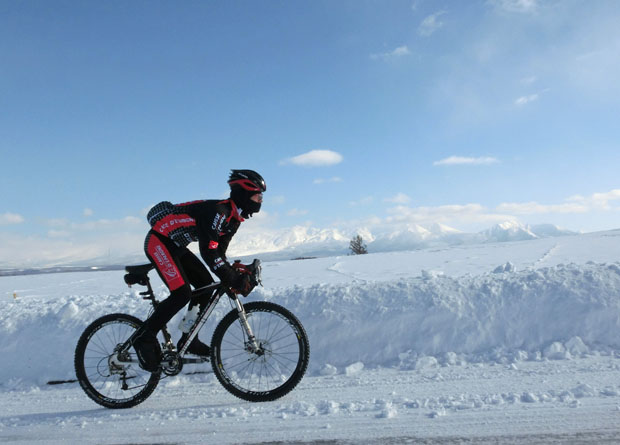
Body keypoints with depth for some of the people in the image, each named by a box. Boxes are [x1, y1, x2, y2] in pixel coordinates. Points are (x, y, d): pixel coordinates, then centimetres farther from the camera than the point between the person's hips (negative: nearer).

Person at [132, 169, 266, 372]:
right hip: (158, 242, -10)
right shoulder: (217, 210, -28)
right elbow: (208, 252, -36)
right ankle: (144, 337, -3)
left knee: (207, 286, 1)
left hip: (176, 247, 10)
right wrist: (234, 280, -34)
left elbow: (219, 253, 5)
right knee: (182, 293, -19)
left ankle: (188, 339, 12)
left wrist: (237, 274, -9)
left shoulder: (233, 218, 2)